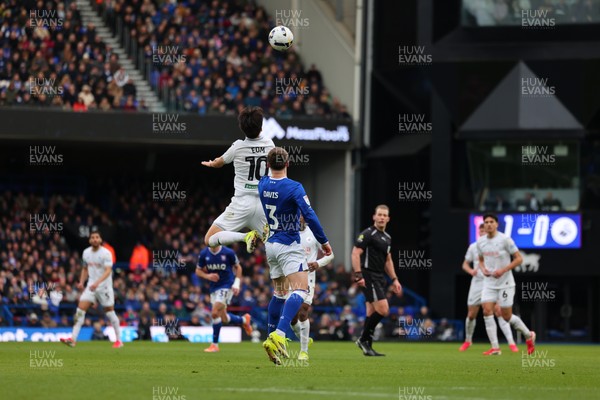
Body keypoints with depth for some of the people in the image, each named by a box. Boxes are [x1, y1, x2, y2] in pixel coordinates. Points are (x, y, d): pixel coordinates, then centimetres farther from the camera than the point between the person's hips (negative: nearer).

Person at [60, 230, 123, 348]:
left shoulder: (106, 253, -12)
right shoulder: (86, 252, 7)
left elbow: (108, 271, -21)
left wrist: (97, 283, -34)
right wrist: (82, 282, 6)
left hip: (104, 286, -5)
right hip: (91, 286, 5)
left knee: (110, 312, 3)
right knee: (80, 309, -10)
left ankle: (119, 340, 18)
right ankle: (73, 339, -14)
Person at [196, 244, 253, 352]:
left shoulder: (228, 253, -12)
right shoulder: (204, 254, -3)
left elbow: (238, 267, 2)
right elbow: (198, 271, 6)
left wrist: (236, 284, -8)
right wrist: (207, 276, -14)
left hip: (227, 286, -5)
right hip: (214, 287, 5)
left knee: (215, 313, -19)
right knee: (224, 319, 9)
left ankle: (215, 344, -8)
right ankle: (244, 320, 40)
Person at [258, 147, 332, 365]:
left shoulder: (263, 184, 3)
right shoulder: (294, 187, -17)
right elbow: (310, 216, -21)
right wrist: (324, 241, -13)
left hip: (271, 245, 7)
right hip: (289, 247, -7)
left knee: (279, 293, 17)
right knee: (300, 291, -14)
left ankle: (273, 340, 17)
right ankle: (277, 335, -32)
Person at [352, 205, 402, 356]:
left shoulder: (387, 238, 16)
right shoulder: (368, 234, -9)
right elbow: (355, 254, -15)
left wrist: (394, 280, 19)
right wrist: (358, 275, -24)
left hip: (380, 278, 9)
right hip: (369, 277, -9)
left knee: (372, 313, 8)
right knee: (383, 310, -16)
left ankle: (367, 346, 10)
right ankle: (363, 339, -4)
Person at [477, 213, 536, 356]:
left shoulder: (505, 240, -12)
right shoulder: (480, 242, 4)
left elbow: (519, 258, -10)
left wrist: (503, 270, -19)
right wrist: (483, 269, -2)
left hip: (505, 283, -5)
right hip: (489, 283, 5)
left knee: (506, 316, -1)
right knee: (487, 311, -13)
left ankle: (529, 335, 25)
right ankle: (495, 348, -10)